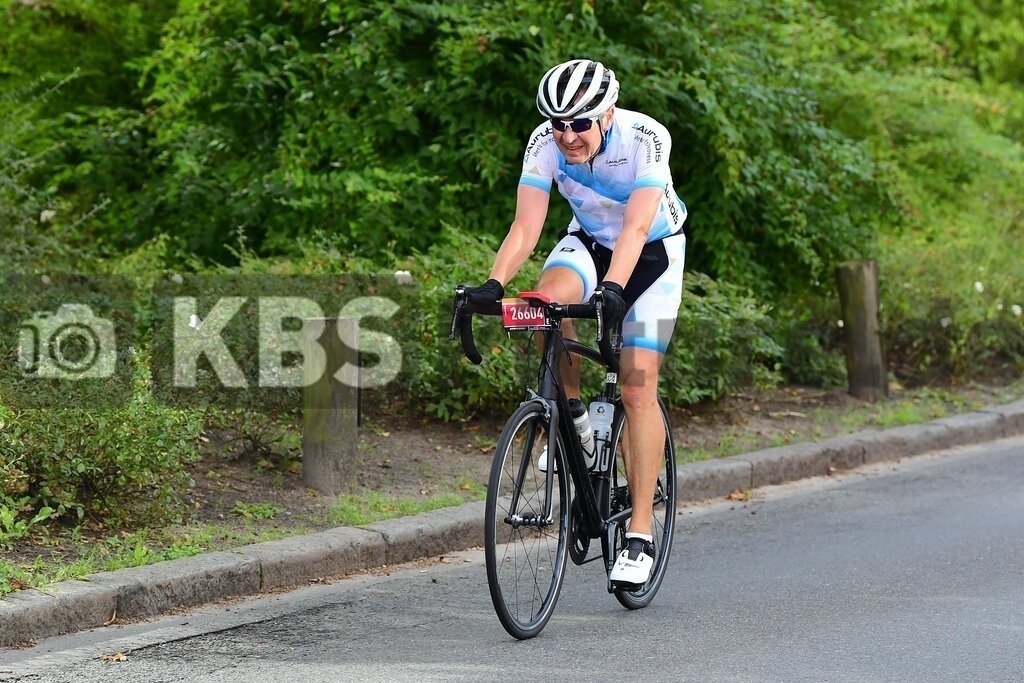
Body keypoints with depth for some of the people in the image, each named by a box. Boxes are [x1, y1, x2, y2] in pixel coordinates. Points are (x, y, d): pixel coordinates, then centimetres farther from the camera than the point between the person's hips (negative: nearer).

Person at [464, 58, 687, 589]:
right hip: (589, 241, 3)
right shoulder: (545, 143, -22)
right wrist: (494, 283, -42)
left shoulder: (645, 138, -31)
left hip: (653, 252, -3)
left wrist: (613, 288, -55)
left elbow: (636, 227, -39)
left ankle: (640, 532, -7)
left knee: (638, 387, -12)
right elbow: (526, 225, -26)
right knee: (548, 298, -33)